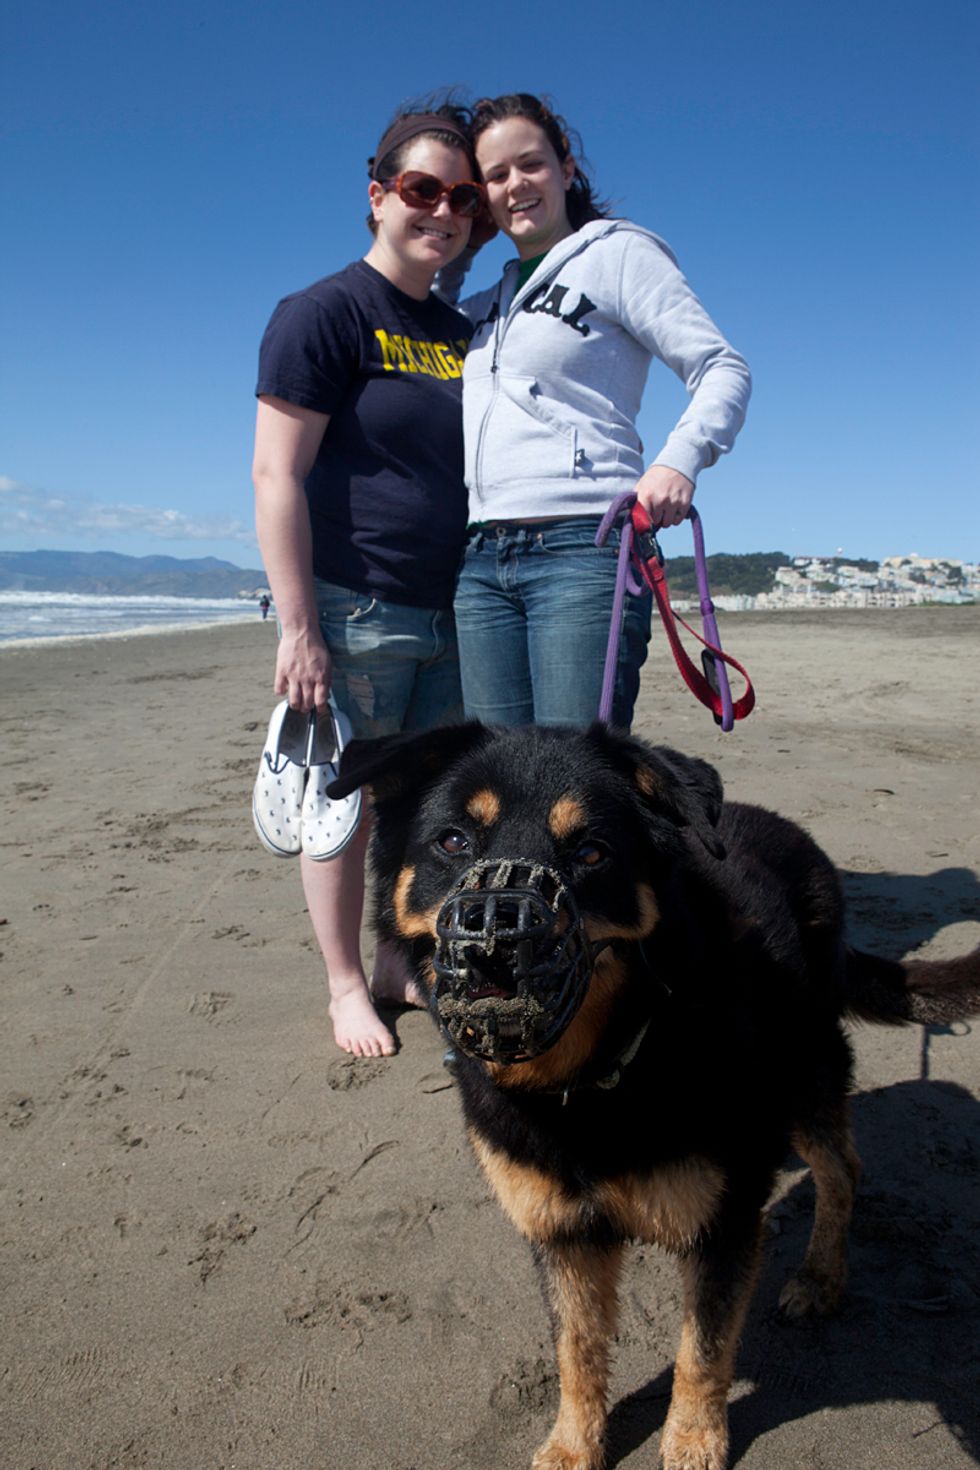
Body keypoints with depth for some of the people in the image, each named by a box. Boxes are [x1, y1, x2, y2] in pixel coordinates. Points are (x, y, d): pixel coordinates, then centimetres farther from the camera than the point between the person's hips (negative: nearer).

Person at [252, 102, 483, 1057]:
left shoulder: (464, 335, 16)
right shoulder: (324, 312, -4)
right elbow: (277, 476, -12)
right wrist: (298, 628, -18)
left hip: (449, 617, 7)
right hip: (354, 612, -6)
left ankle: (403, 964, 28)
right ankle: (345, 986, 20)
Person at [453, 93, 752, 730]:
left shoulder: (618, 253, 7)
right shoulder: (482, 306, 24)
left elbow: (724, 370, -1)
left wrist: (680, 460, -19)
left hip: (585, 549, -6)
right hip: (481, 564, 6)